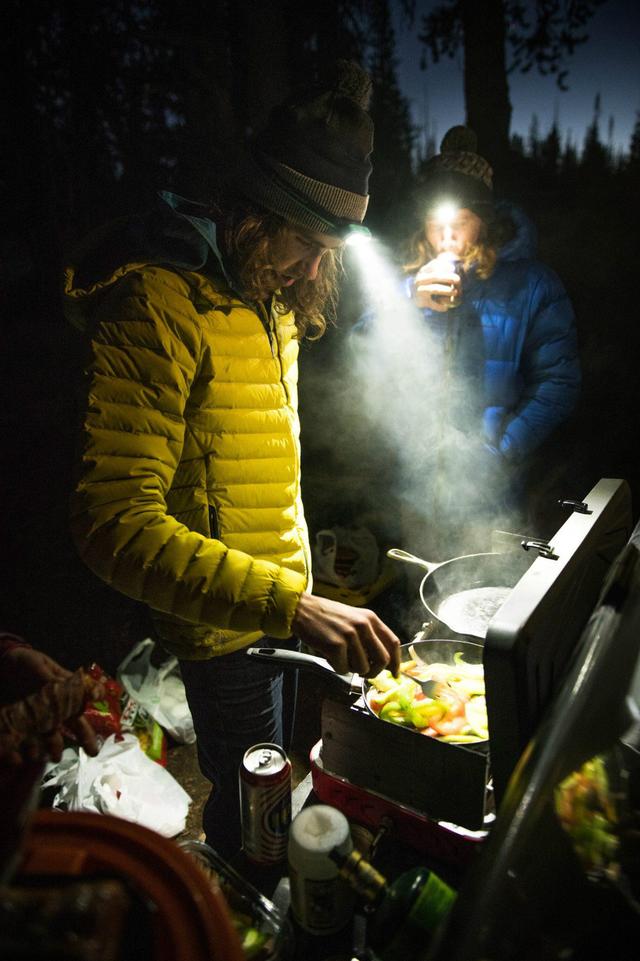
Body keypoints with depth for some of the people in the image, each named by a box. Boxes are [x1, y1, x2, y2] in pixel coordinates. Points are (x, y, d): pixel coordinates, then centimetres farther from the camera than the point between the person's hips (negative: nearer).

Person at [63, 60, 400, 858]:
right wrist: (290, 605, -39)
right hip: (226, 627, -9)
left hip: (285, 602, 9)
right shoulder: (157, 304, -24)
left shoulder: (271, 296, 7)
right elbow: (115, 522, -32)